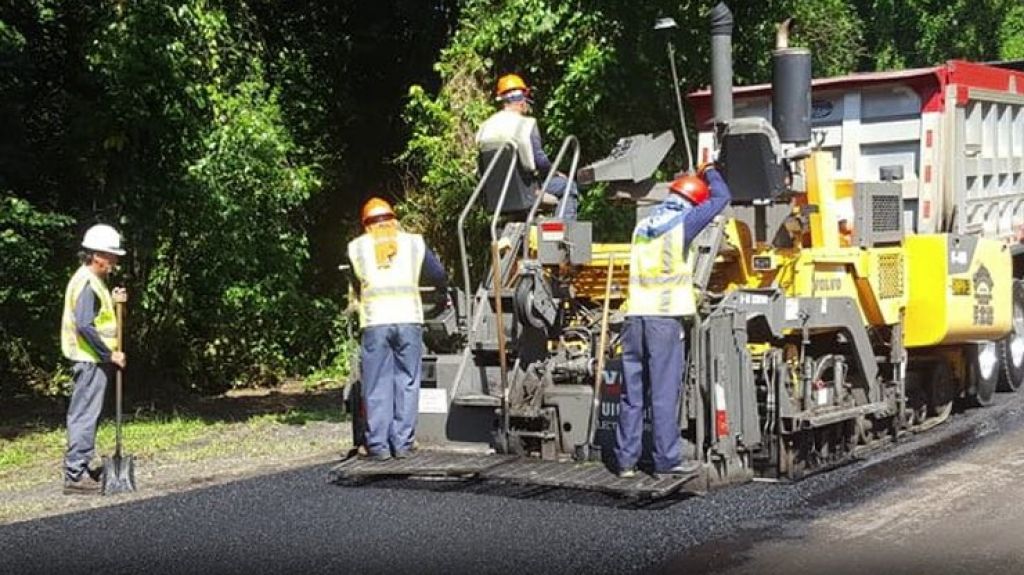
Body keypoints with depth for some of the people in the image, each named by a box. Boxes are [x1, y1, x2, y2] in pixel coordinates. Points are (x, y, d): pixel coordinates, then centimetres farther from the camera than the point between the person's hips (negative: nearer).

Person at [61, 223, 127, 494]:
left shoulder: (95, 281, 16)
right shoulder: (86, 283, -17)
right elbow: (84, 326, -24)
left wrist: (113, 301, 5)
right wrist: (110, 353, -19)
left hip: (94, 359, 10)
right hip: (90, 360, -10)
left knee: (85, 415, 16)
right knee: (85, 416, -8)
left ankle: (81, 468, 24)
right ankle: (75, 475, -5)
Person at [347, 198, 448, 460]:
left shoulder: (356, 247, 10)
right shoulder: (414, 242, 11)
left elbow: (354, 284, 14)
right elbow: (440, 278, 12)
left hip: (374, 323, 0)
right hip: (409, 319, 0)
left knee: (377, 386, 4)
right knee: (406, 383, 6)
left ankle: (378, 445, 4)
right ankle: (403, 443, 5)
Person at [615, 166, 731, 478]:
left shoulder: (643, 225, 17)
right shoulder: (682, 222, -1)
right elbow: (721, 198, 5)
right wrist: (709, 173, 23)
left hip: (635, 315, 5)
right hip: (665, 317, -5)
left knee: (631, 391, 7)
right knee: (664, 392, -2)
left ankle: (626, 459, 9)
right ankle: (667, 458, 0)